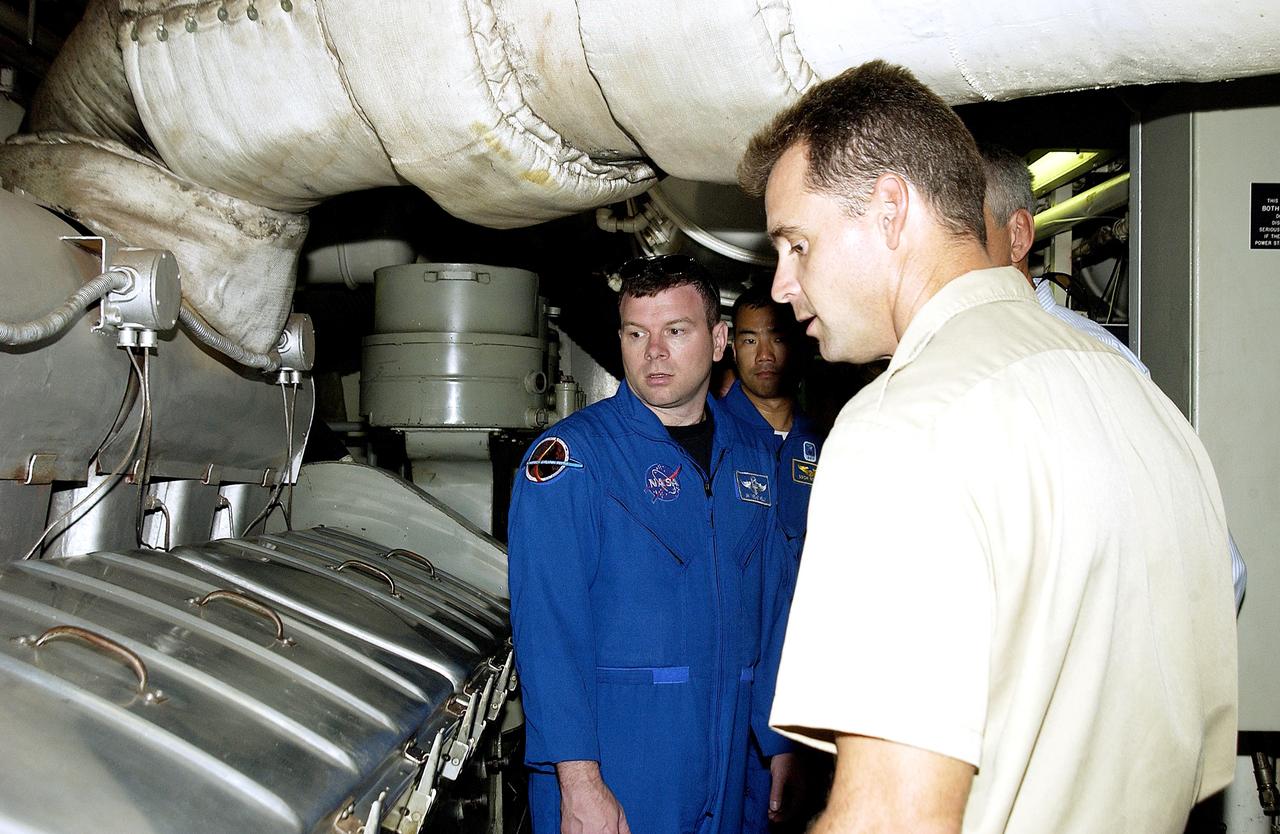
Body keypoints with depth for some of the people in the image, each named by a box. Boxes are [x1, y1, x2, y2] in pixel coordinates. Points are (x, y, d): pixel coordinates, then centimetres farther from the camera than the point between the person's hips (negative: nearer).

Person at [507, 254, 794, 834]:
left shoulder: (751, 459, 8)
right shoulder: (572, 455, -10)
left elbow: (769, 616, 13)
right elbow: (547, 626, -16)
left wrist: (781, 744, 9)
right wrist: (578, 780, -22)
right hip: (611, 772, -5)